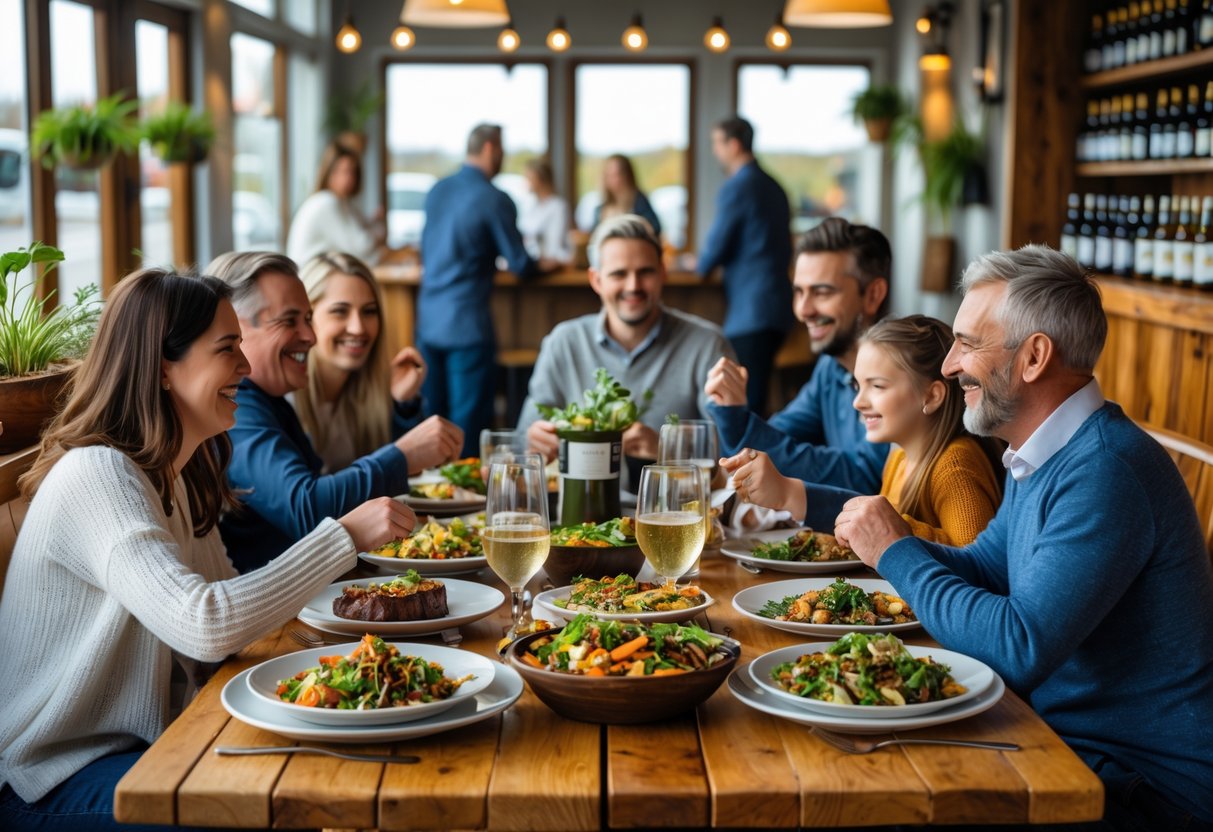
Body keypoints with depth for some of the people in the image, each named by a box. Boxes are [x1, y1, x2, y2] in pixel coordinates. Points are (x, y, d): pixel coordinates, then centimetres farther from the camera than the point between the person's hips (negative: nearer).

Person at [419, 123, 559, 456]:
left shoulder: (437, 191, 10)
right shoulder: (494, 200, -11)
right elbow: (519, 264, -5)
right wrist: (542, 264, 17)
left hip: (428, 320, 7)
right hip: (467, 325, -7)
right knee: (469, 422, 0)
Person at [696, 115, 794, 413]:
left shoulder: (737, 187, -10)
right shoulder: (773, 187, 16)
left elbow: (717, 247, -11)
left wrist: (701, 265, 11)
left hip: (751, 311, -9)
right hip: (776, 305, 9)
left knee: (745, 400, -8)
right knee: (755, 395, 13)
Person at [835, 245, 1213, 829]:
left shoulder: (1105, 474, -25)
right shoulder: (1042, 457, 8)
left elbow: (1019, 649, -30)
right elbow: (983, 568, 15)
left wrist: (895, 551, -18)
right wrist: (886, 541, -2)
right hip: (1073, 737, 8)